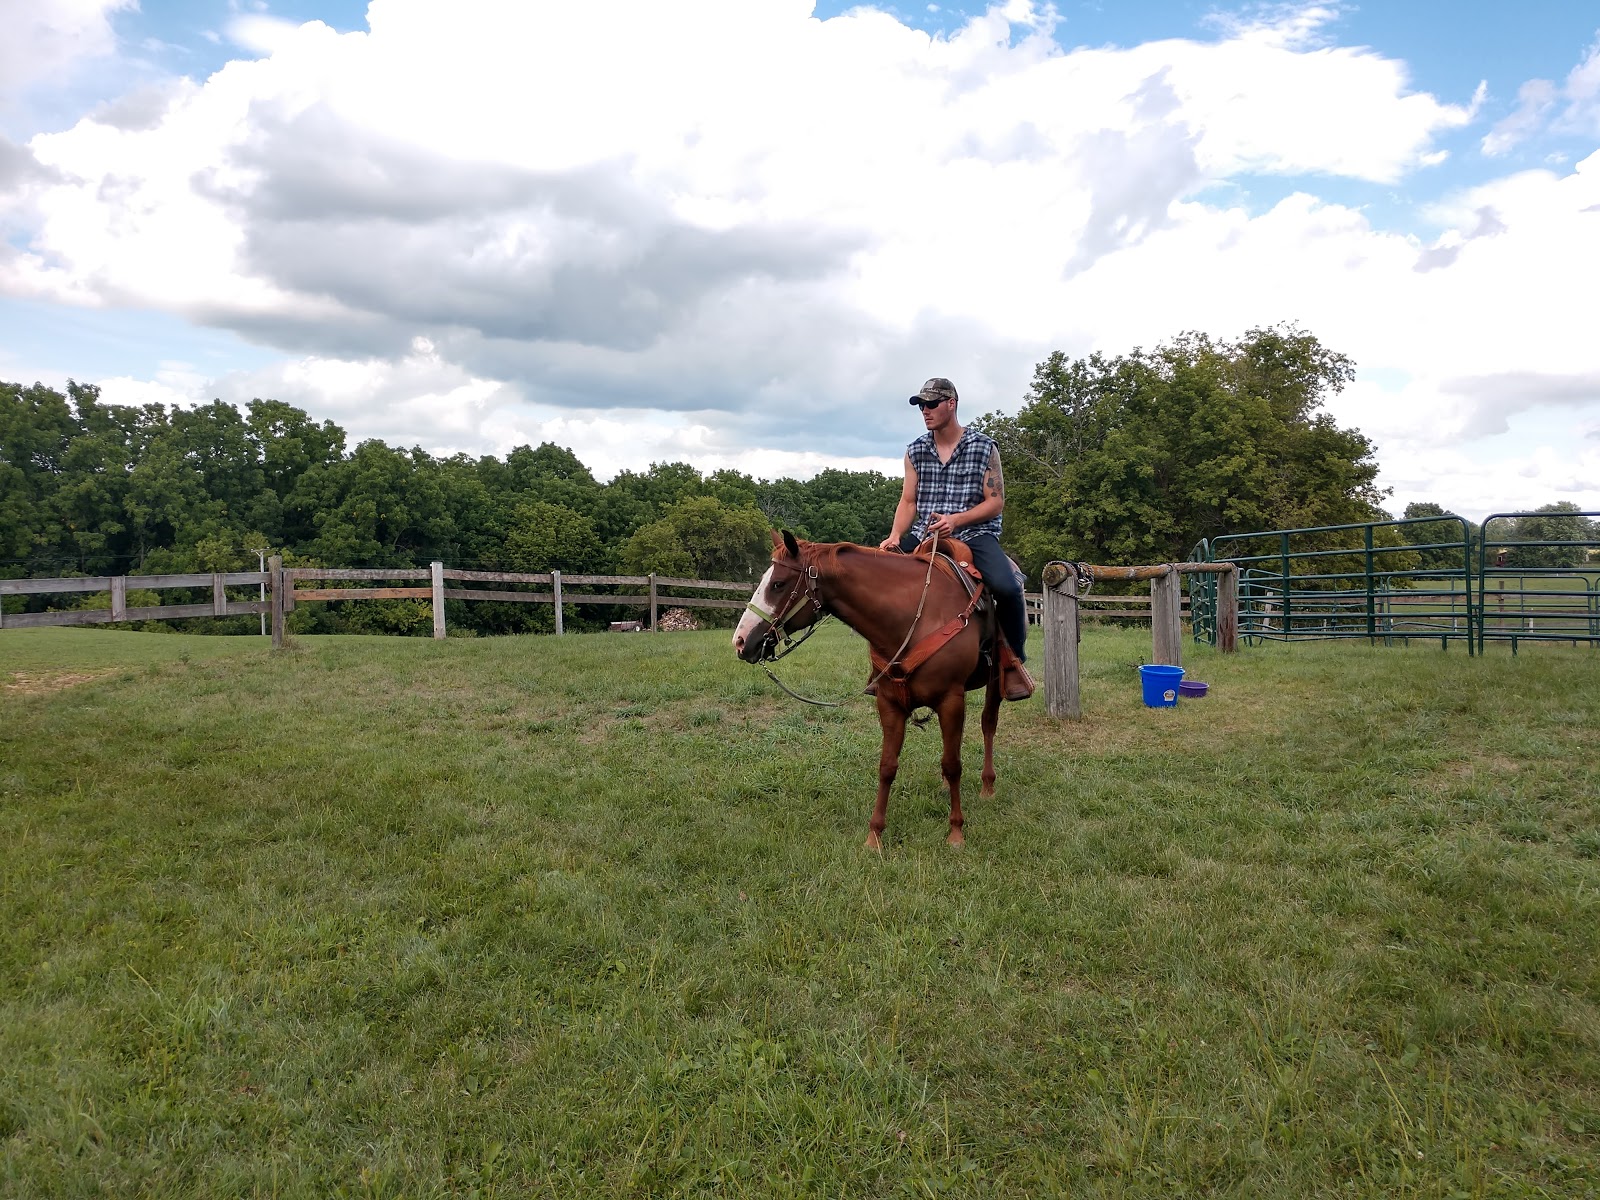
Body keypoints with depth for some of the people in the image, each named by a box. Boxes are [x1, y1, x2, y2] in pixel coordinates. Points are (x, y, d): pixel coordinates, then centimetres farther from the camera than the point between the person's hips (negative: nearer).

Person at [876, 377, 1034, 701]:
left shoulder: (984, 447, 0)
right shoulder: (916, 451, 11)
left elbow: (996, 502, -4)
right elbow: (908, 501, 8)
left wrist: (956, 520, -19)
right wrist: (895, 536, -11)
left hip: (974, 533, -4)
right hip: (924, 535, 4)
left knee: (1006, 588, -31)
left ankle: (1013, 660, -5)